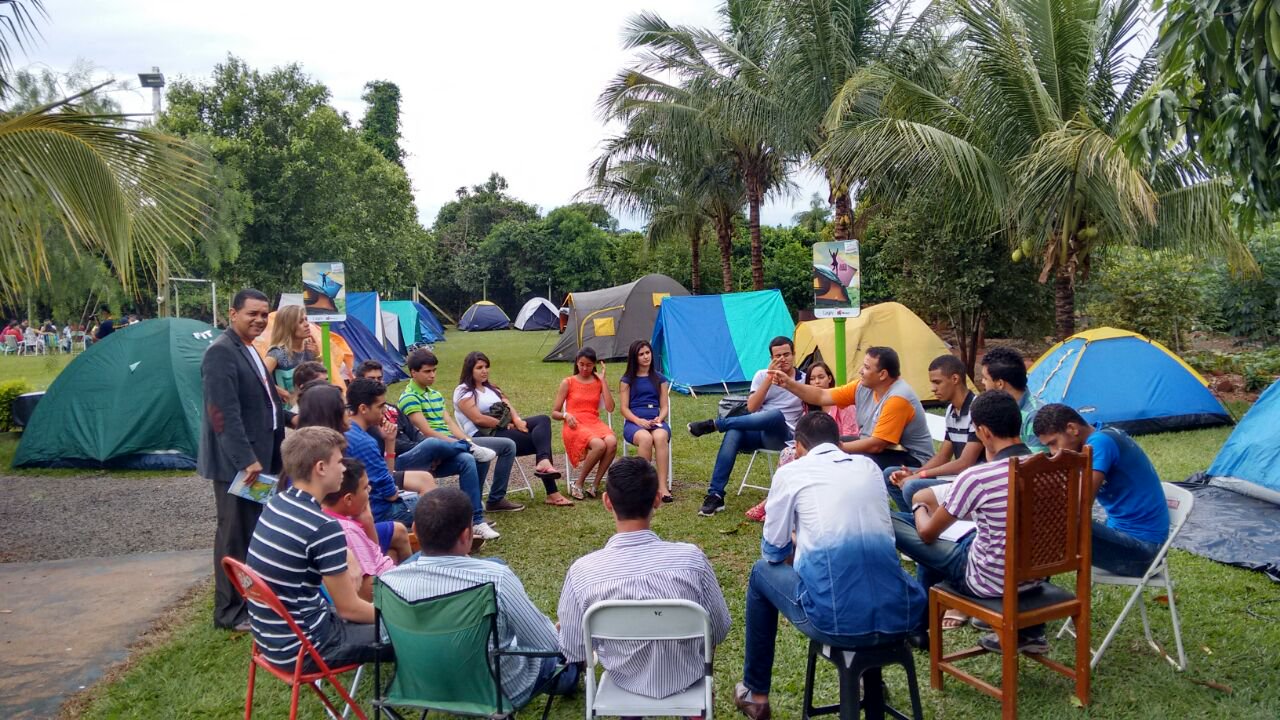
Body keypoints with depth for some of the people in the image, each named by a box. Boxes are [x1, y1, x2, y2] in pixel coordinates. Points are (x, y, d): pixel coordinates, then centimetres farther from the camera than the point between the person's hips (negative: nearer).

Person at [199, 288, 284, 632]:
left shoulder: (251, 351, 15)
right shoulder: (222, 351, -16)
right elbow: (224, 412, -23)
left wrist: (270, 454, 20)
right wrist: (245, 459, -25)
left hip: (260, 456, 9)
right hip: (237, 462, -9)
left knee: (254, 533, 18)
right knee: (235, 536, 1)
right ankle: (230, 612, 12)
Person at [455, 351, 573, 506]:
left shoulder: (491, 388, 24)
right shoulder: (463, 392, -1)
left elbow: (508, 406, 11)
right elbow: (478, 419, -14)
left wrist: (517, 420, -10)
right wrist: (506, 424, -11)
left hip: (503, 429, 8)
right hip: (483, 435, -8)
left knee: (543, 420, -19)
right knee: (541, 438, -22)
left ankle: (543, 462, -37)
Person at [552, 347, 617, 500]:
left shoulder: (599, 382, 14)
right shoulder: (568, 383, 8)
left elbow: (610, 408, -2)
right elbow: (554, 413, 10)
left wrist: (603, 380, -1)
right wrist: (566, 415, -14)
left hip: (595, 423, 3)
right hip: (574, 425, -3)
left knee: (612, 442, -33)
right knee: (599, 445, -35)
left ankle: (595, 486, -19)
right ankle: (578, 485, -15)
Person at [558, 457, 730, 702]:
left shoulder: (582, 571, -25)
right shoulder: (691, 558, -25)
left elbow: (572, 652, -12)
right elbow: (719, 632, -11)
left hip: (624, 680, 1)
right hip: (687, 676, 0)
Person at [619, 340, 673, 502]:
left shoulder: (659, 378, 18)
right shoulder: (627, 379, 13)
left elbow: (665, 406, 14)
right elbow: (624, 408, 6)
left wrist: (659, 419, -9)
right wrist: (638, 421, -13)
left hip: (656, 421, 1)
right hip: (634, 422, -1)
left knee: (660, 437, -37)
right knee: (645, 438, -38)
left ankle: (663, 486, -40)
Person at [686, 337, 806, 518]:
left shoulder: (804, 381, 6)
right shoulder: (762, 375, 10)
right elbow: (751, 408, -4)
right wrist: (769, 378, -10)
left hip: (782, 437, -2)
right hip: (757, 431, 2)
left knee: (777, 415, -38)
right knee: (733, 433, -34)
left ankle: (714, 424, -29)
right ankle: (715, 495, -33)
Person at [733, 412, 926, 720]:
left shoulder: (791, 471, 5)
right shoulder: (869, 466, 17)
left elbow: (774, 550, 12)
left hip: (833, 619, -4)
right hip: (898, 615, 4)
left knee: (762, 573, 26)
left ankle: (755, 693, 35)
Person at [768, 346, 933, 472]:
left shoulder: (897, 399, -28)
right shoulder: (864, 386, -3)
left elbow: (876, 445, -29)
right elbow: (822, 397, 1)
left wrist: (838, 447, -22)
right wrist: (790, 384, -8)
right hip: (874, 449, 8)